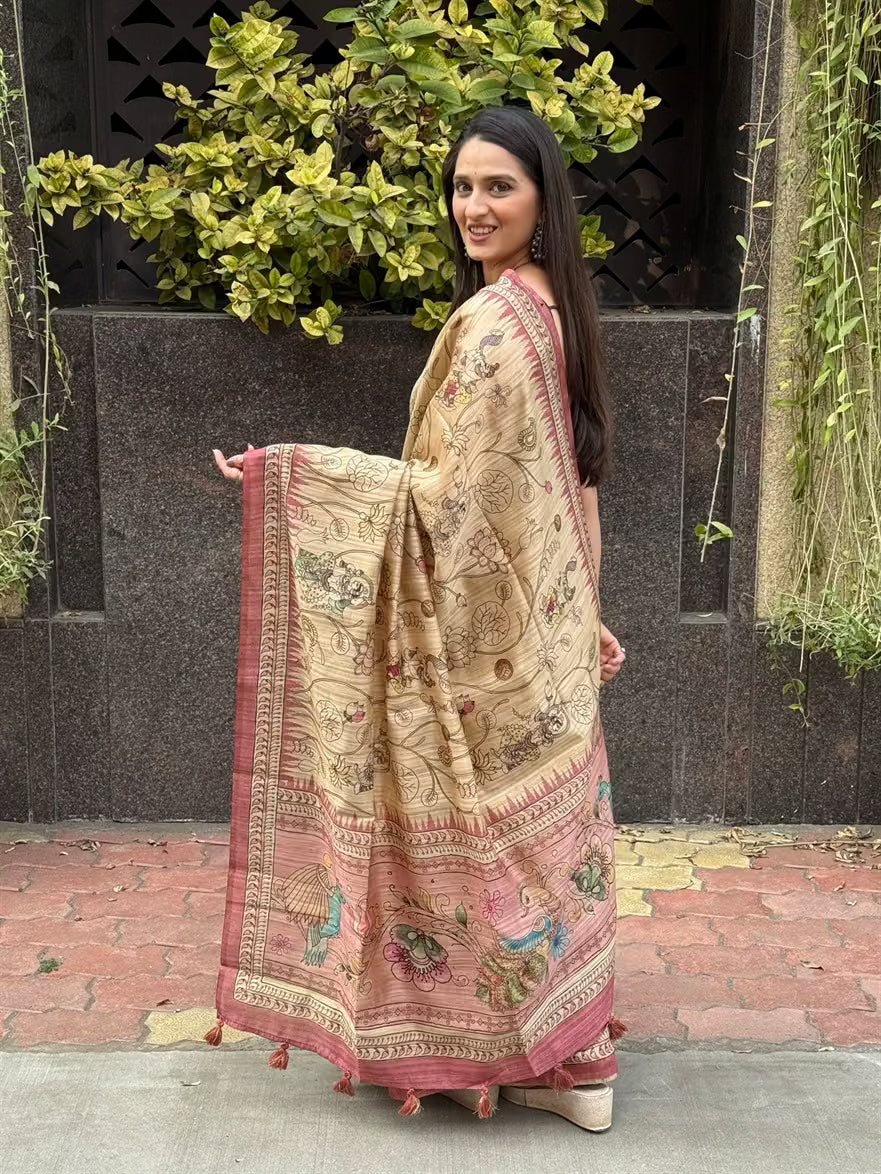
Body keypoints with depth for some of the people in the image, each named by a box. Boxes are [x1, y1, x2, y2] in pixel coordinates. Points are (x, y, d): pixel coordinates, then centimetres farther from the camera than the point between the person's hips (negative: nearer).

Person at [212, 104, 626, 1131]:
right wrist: (585, 614, 21)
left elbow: (451, 494, -23)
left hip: (485, 627, -9)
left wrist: (286, 472, -20)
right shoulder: (553, 308, 9)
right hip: (539, 616, 9)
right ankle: (567, 1051, 29)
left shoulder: (493, 322, -20)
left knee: (487, 826, 3)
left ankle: (537, 1057, 18)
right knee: (540, 815, 16)